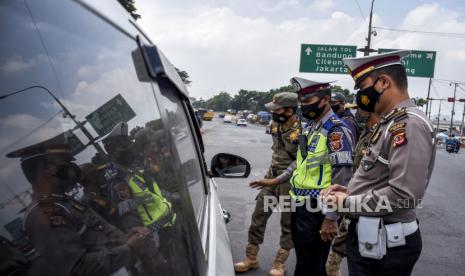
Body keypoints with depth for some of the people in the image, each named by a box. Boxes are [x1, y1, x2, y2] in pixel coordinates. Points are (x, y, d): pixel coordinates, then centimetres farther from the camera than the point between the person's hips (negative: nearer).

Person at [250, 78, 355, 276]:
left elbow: (342, 179, -21)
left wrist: (331, 218, -21)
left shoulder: (337, 130, -17)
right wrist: (276, 181, 21)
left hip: (316, 210, -9)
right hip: (300, 207, 9)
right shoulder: (311, 127, 12)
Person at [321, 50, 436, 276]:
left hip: (385, 245, -9)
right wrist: (350, 191, 3)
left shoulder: (409, 124, -20)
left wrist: (347, 203, -18)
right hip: (369, 237, 9)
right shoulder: (390, 123, 12)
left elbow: (403, 194, -28)